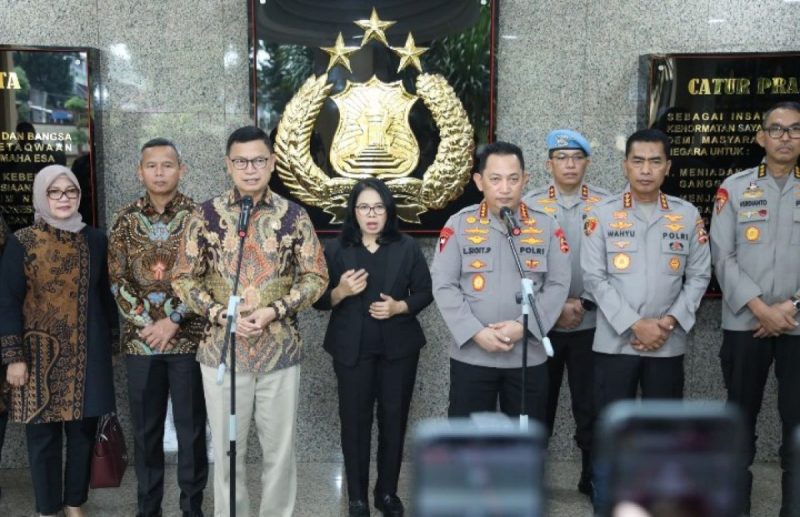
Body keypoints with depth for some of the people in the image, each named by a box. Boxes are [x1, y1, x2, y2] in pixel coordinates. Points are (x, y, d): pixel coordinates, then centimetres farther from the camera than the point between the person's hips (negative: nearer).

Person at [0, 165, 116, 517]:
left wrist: (112, 339, 9)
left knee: (83, 430, 8)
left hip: (87, 352, 3)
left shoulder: (94, 240, 5)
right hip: (41, 352, -2)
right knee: (43, 434, 4)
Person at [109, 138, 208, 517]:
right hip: (140, 340, 2)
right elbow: (117, 279, 1)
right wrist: (145, 323, -9)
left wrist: (173, 321, -14)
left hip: (188, 338, -2)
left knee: (191, 428, 6)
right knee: (145, 429, 11)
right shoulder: (126, 219, 5)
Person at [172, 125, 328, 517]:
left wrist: (275, 310, -12)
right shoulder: (206, 216, -1)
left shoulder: (294, 216, 0)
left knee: (280, 448, 12)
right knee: (227, 449, 11)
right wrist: (220, 314, -13)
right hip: (222, 349, 0)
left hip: (280, 350, 1)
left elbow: (316, 276, 2)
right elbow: (183, 278, 2)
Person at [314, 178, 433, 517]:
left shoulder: (407, 248, 2)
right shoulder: (336, 249, 1)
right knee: (355, 420, 1)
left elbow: (425, 293, 4)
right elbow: (319, 299, 2)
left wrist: (399, 306, -14)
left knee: (394, 418, 6)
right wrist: (340, 292, -19)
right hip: (352, 348, -1)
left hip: (398, 346, 1)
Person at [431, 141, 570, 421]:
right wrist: (475, 332, -16)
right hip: (471, 355, -1)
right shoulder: (459, 224, -2)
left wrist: (524, 326, -14)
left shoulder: (546, 225, 2)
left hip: (528, 356, 1)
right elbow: (443, 285, -5)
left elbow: (558, 285, -1)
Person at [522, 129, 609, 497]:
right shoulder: (529, 205, 1)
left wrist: (583, 303, -12)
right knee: (539, 403, 10)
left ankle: (594, 477, 23)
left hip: (591, 322, 0)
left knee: (590, 404, 7)